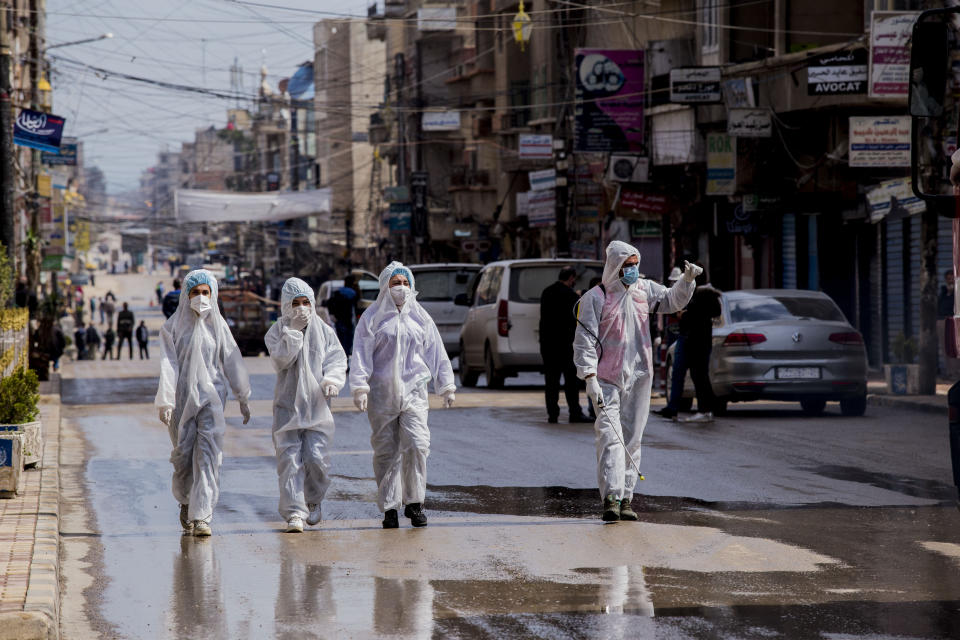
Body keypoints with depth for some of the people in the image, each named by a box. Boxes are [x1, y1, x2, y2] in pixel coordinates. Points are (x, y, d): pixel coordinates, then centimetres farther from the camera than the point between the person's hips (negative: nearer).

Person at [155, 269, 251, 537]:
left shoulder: (218, 325, 6)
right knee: (183, 454, 5)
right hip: (182, 396, -1)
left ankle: (201, 516, -14)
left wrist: (243, 398, 10)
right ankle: (185, 502, 33)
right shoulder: (173, 327, -1)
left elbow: (232, 362, 9)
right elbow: (168, 365, -6)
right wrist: (165, 402, -14)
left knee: (208, 454, -11)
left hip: (211, 396, 1)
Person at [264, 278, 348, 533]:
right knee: (290, 459, -7)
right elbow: (280, 359, -13)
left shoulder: (324, 331, 7)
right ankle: (294, 512, -6)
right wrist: (294, 332, -17)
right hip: (288, 405, -1)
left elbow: (337, 359, 3)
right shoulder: (277, 332, 2)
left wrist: (332, 380, -17)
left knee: (317, 459, -5)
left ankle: (313, 500, 21)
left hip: (317, 405, 1)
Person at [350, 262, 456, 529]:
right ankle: (389, 507, 8)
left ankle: (414, 503, 1)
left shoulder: (419, 317, 11)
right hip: (382, 394, -1)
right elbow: (361, 354, -2)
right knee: (386, 451, 1)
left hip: (413, 390, 2)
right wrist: (359, 387, -12)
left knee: (416, 445, -11)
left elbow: (436, 353, 17)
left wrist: (446, 386, 18)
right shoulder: (373, 317, 2)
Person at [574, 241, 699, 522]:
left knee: (632, 438, 7)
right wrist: (590, 377, -17)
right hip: (608, 380, -5)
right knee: (610, 436, -15)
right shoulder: (595, 298, -7)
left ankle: (626, 499, 13)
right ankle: (611, 498, -22)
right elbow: (585, 340, -9)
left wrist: (687, 280, 4)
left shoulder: (644, 289, 9)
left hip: (638, 377, 6)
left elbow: (672, 300, 23)